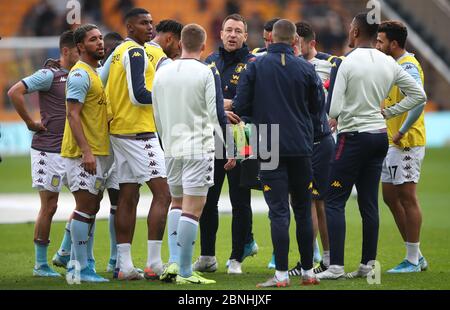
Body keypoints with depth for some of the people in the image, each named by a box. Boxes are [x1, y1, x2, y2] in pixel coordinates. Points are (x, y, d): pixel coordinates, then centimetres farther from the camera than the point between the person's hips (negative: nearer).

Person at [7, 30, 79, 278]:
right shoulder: (49, 75, -11)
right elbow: (15, 92, -21)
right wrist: (31, 123, -16)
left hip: (72, 151, 7)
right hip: (48, 150, -7)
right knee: (49, 206, -3)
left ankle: (65, 253, 17)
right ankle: (40, 264, 7)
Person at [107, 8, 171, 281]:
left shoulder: (119, 52, 16)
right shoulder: (136, 52, -12)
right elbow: (138, 95, -18)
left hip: (119, 132, 9)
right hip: (139, 132, -9)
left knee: (128, 197, 9)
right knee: (162, 194, -7)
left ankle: (124, 265, 8)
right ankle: (154, 263, -10)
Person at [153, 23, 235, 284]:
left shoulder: (162, 73, 7)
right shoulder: (207, 73, -7)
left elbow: (157, 116, 14)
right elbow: (217, 115, -9)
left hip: (172, 148, 5)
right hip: (200, 148, -5)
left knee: (178, 204, 20)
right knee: (193, 208, -4)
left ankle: (174, 262, 8)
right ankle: (185, 272, -5)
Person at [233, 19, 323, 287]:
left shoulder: (256, 67, -4)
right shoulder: (306, 68, 0)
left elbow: (241, 107, -5)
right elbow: (317, 107, 9)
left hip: (271, 149, -2)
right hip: (302, 147, 2)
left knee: (279, 210, -3)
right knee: (303, 209, 12)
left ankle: (282, 274, -8)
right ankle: (308, 271, 17)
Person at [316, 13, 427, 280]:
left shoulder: (348, 63, -14)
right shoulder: (389, 64, 4)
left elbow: (334, 109, -19)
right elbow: (419, 95, 10)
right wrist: (387, 112, 11)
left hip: (354, 135, -6)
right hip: (380, 135, 6)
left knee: (335, 201, -2)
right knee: (369, 202, 11)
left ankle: (336, 265, -9)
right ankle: (369, 264, 12)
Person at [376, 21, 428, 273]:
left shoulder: (408, 66, -16)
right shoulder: (396, 65, 16)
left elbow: (419, 101, -28)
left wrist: (402, 132, -24)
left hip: (407, 143, -10)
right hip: (393, 143, 10)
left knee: (407, 198, -6)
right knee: (390, 197, 12)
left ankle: (413, 260, 0)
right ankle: (416, 256, 18)